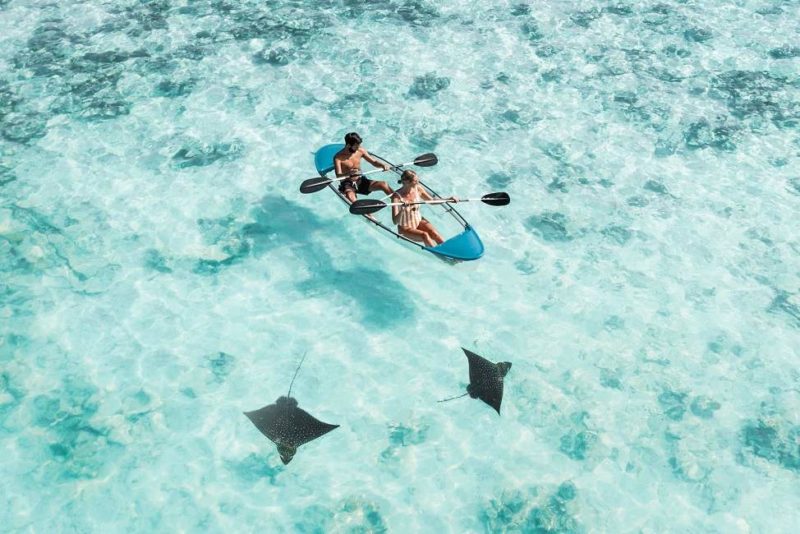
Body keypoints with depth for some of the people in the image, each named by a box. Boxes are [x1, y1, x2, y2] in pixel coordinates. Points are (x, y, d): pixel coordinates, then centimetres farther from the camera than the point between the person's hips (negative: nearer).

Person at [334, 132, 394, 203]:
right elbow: (338, 176, -25)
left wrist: (383, 165, -16)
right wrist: (348, 174, -47)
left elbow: (374, 162, 7)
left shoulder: (360, 151, -1)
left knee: (384, 184, -12)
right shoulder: (338, 157, -15)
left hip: (361, 181, 5)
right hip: (347, 184, -5)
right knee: (350, 196, -39)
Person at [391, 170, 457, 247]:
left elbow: (431, 200, 12)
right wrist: (402, 210, -45)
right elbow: (395, 222, -27)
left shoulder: (418, 189, -7)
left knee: (435, 234, -20)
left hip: (419, 221, 5)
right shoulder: (397, 196, -22)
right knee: (425, 235, -28)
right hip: (405, 228, -5)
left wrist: (448, 200, 1)